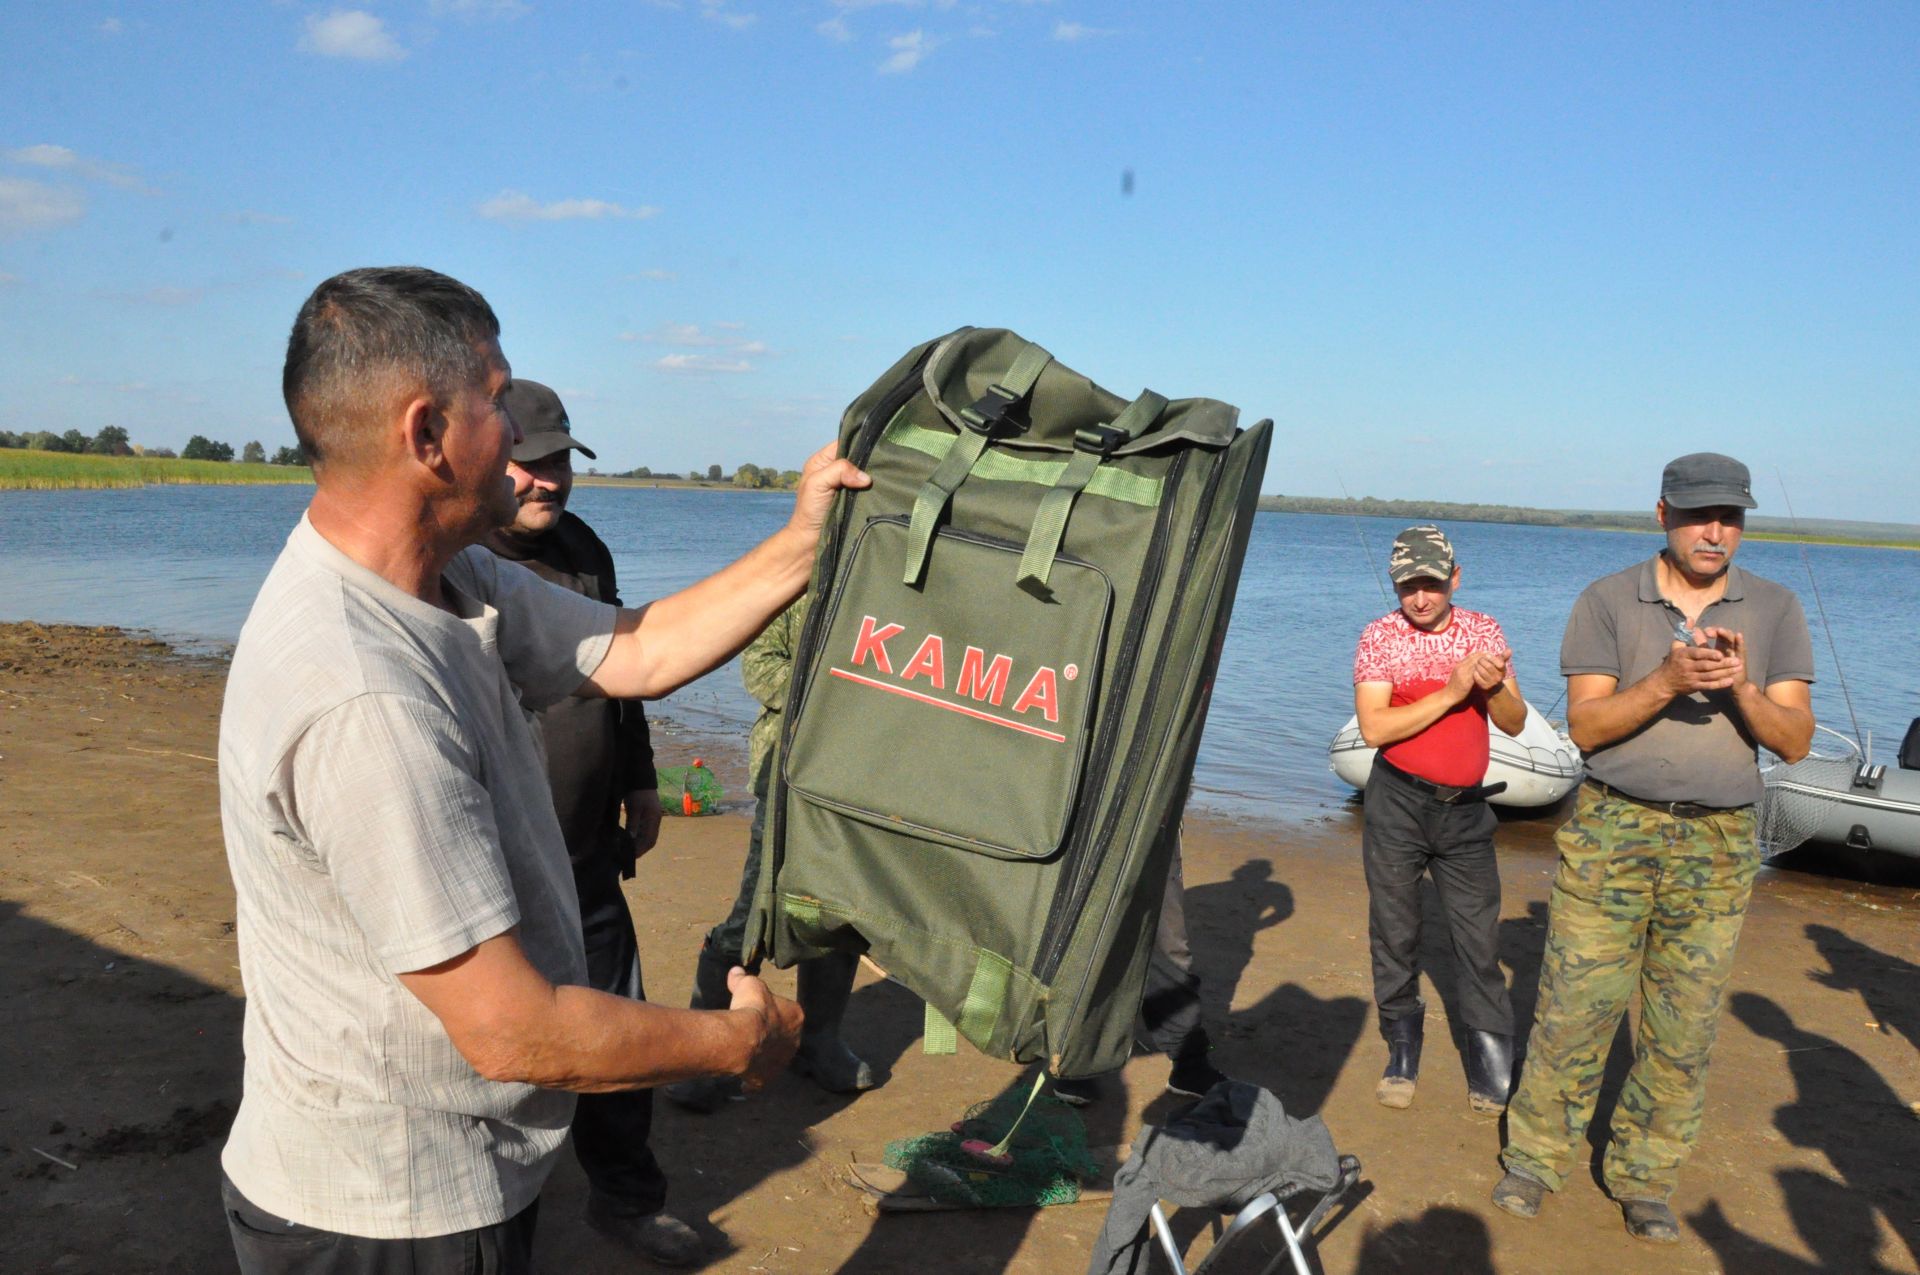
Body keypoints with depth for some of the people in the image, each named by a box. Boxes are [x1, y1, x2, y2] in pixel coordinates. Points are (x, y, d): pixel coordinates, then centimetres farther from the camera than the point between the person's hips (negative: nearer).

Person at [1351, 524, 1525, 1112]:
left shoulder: (1483, 630, 4)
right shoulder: (1380, 637, -4)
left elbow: (1515, 725, 3)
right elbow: (1374, 728, -14)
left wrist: (1496, 689, -18)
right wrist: (1451, 694, -19)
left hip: (1464, 808, 2)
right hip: (1398, 805, -1)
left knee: (1478, 936, 1)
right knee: (1394, 932, 6)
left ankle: (1491, 1065, 11)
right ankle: (1402, 1050, 21)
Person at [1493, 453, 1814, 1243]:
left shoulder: (1775, 611, 4)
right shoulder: (1608, 601, -2)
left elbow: (1795, 742, 0)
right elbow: (1584, 726, -8)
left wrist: (1743, 687, -19)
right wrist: (1666, 681, -23)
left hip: (1719, 845, 2)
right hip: (1612, 829, -2)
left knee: (1684, 1028, 8)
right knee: (1574, 1005, 1)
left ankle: (1644, 1180, 24)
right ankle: (1536, 1156, 18)